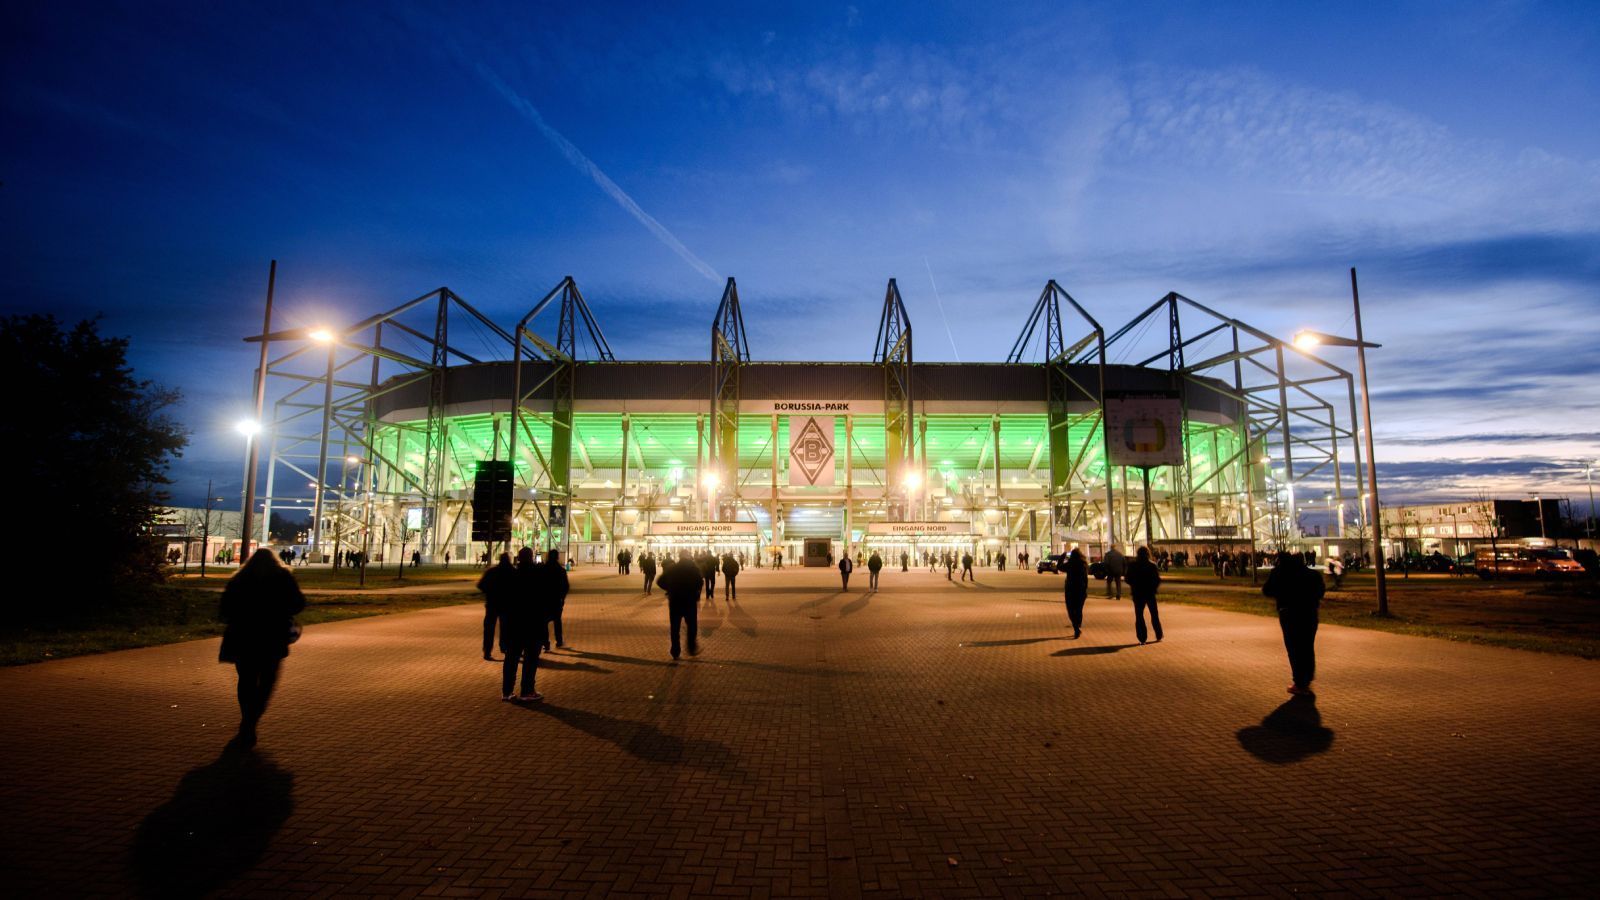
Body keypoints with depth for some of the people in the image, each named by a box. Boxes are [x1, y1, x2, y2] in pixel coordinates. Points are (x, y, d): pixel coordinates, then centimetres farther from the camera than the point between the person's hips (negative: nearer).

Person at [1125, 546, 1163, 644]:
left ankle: (1142, 638, 1)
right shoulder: (1152, 565, -9)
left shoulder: (1132, 565, -6)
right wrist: (1155, 588, 10)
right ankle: (1158, 636, 22)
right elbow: (1158, 580, -9)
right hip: (1150, 592, 0)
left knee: (1139, 615, 6)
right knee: (1154, 614, 16)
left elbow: (1128, 579, -4)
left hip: (1137, 593, 0)